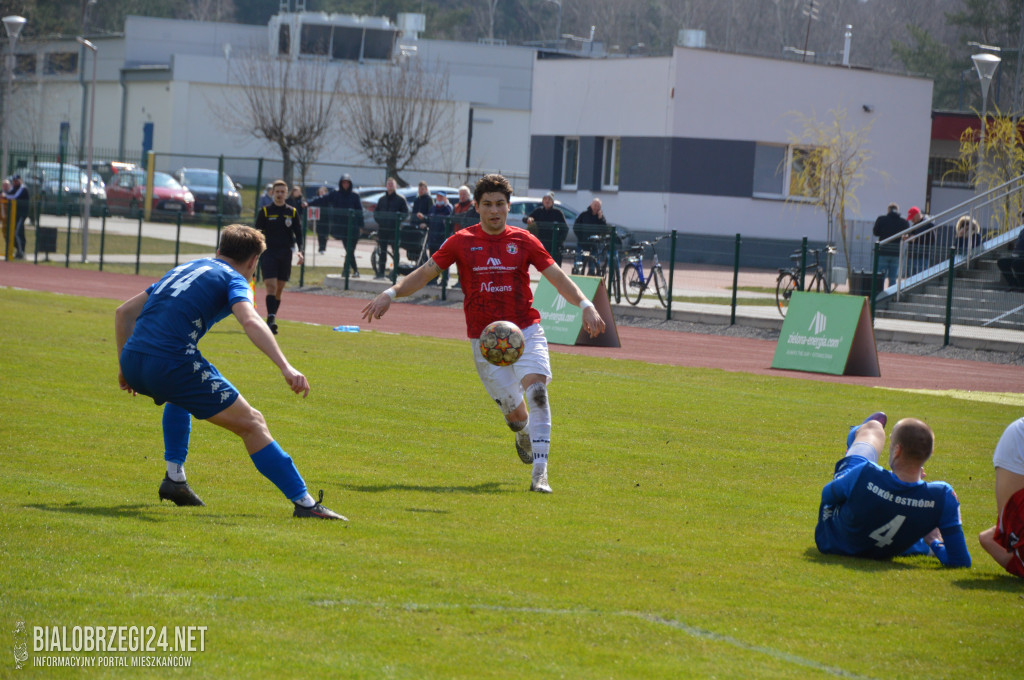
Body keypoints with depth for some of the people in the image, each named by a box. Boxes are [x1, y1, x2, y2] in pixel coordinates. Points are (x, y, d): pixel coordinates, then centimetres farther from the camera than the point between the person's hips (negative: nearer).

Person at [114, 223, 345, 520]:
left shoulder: (183, 270, 29)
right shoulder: (233, 279, 8)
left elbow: (124, 312, 28)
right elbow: (250, 321, -15)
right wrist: (286, 367, -25)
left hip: (132, 361, 7)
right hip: (172, 363, -7)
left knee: (180, 392, 41)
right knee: (252, 424, 1)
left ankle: (174, 477, 30)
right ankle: (304, 503, -4)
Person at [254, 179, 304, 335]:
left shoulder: (292, 212, 9)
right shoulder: (264, 211, 3)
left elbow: (298, 233, 8)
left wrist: (300, 251, -8)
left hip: (285, 255, 3)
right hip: (268, 253, -3)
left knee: (279, 289, 6)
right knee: (271, 286, -16)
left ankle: (271, 321, 15)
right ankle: (271, 319, -24)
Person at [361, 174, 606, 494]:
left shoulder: (524, 241, 5)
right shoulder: (461, 242, 4)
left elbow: (558, 277, 5)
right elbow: (424, 273, 6)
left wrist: (586, 305, -10)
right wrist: (391, 293, -8)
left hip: (526, 331, 0)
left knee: (537, 391, -22)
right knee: (514, 411, -2)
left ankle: (540, 472, -25)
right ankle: (524, 432, 38)